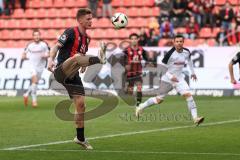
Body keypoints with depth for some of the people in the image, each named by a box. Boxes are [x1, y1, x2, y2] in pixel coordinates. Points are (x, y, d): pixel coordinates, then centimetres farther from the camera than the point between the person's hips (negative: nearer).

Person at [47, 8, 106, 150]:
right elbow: (57, 46, -17)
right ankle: (99, 59, -62)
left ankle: (80, 138, 13)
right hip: (61, 72, -7)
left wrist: (84, 65, 8)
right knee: (77, 56, -35)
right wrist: (51, 59, -35)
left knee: (81, 104, 3)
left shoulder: (86, 38, 15)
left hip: (73, 75, 7)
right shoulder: (71, 32, -8)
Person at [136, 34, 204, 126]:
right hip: (167, 80, -3)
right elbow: (162, 67, -14)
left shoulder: (187, 52, -4)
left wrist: (192, 72, 20)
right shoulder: (170, 54, -20)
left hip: (179, 78, 3)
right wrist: (170, 76, -22)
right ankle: (141, 107, 29)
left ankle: (195, 118, -20)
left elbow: (189, 60, 21)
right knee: (159, 99, 5)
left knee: (188, 94, -18)